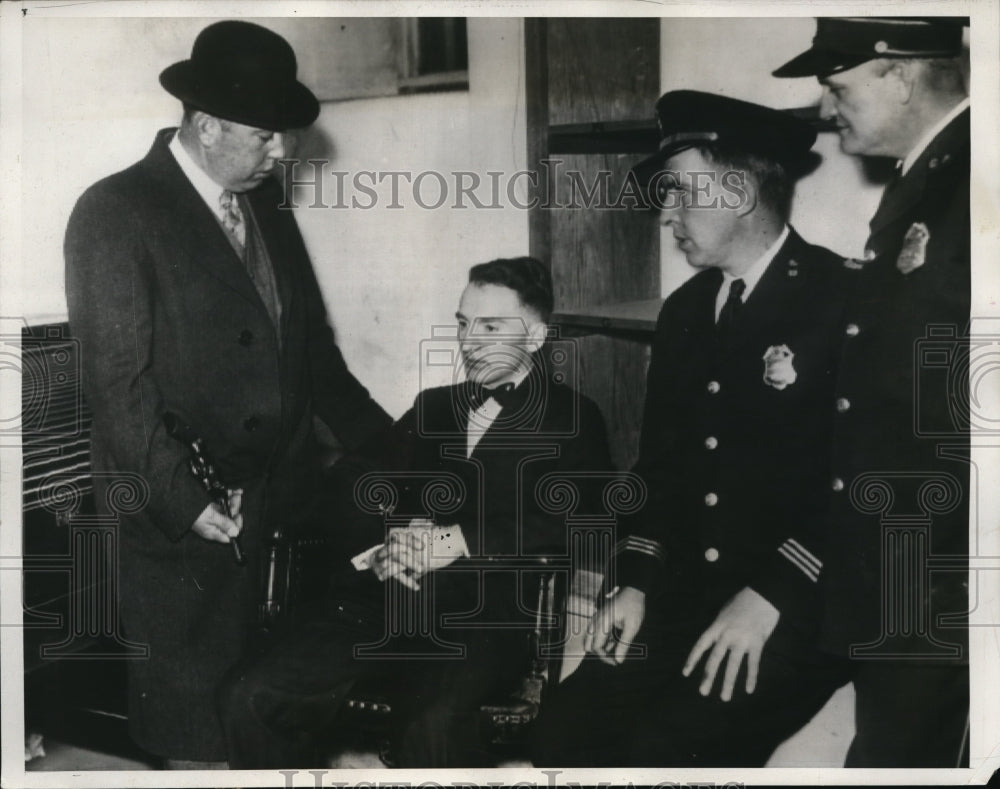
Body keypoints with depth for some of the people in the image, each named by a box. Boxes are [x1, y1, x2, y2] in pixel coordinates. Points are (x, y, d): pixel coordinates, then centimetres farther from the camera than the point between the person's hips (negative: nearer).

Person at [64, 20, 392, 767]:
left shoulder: (266, 207, 12)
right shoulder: (116, 213, -9)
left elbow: (311, 350, 16)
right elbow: (118, 380, -14)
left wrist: (387, 445, 10)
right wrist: (184, 500, -19)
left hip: (280, 510, 6)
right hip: (185, 525, -6)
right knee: (194, 728, 6)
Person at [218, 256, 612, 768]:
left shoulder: (571, 419, 9)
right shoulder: (432, 406, 25)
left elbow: (568, 523, -6)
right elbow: (370, 493, 18)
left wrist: (456, 540, -12)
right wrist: (394, 541, -4)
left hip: (484, 616, -5)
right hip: (384, 604, 5)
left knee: (432, 726, -36)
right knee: (250, 697, -17)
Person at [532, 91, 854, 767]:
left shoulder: (846, 304, -9)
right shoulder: (684, 311, 14)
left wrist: (770, 597, -19)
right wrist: (634, 581, 3)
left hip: (799, 610, -6)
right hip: (685, 602, 6)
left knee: (668, 749, -25)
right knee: (565, 730, -11)